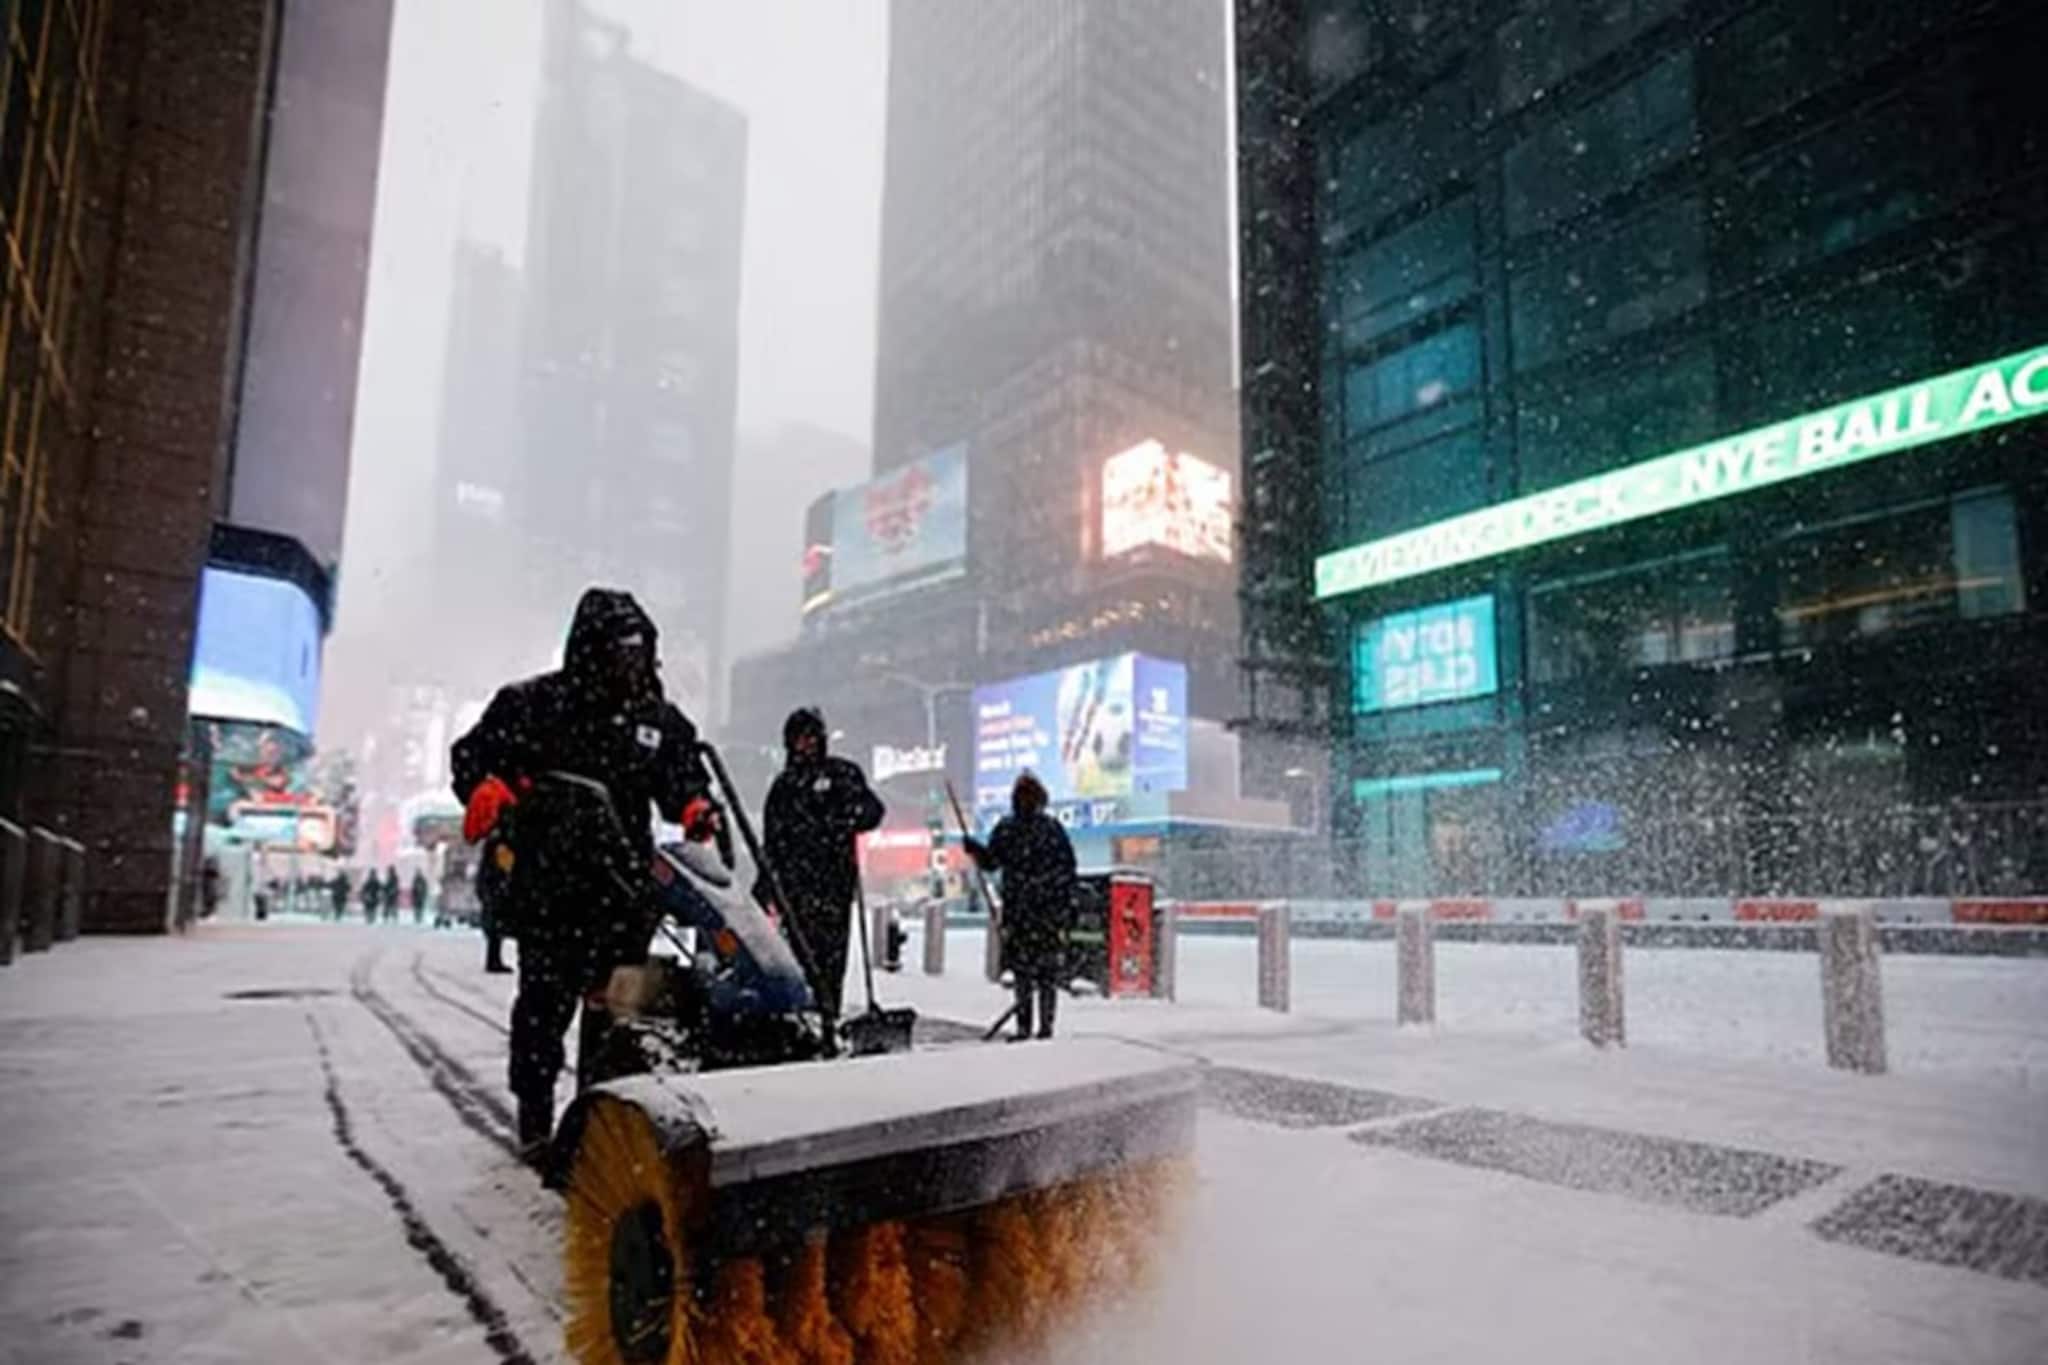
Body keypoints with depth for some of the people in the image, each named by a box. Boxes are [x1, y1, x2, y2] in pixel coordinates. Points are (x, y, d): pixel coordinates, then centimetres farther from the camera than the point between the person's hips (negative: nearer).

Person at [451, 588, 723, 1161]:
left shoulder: (660, 719, 9)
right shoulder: (533, 704, -3)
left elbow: (683, 776, 16)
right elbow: (472, 752, 1)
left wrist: (697, 808, -5)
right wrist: (486, 789, -19)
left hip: (624, 884, 4)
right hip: (548, 882, -3)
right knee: (546, 1000, 2)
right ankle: (536, 1119, 18)